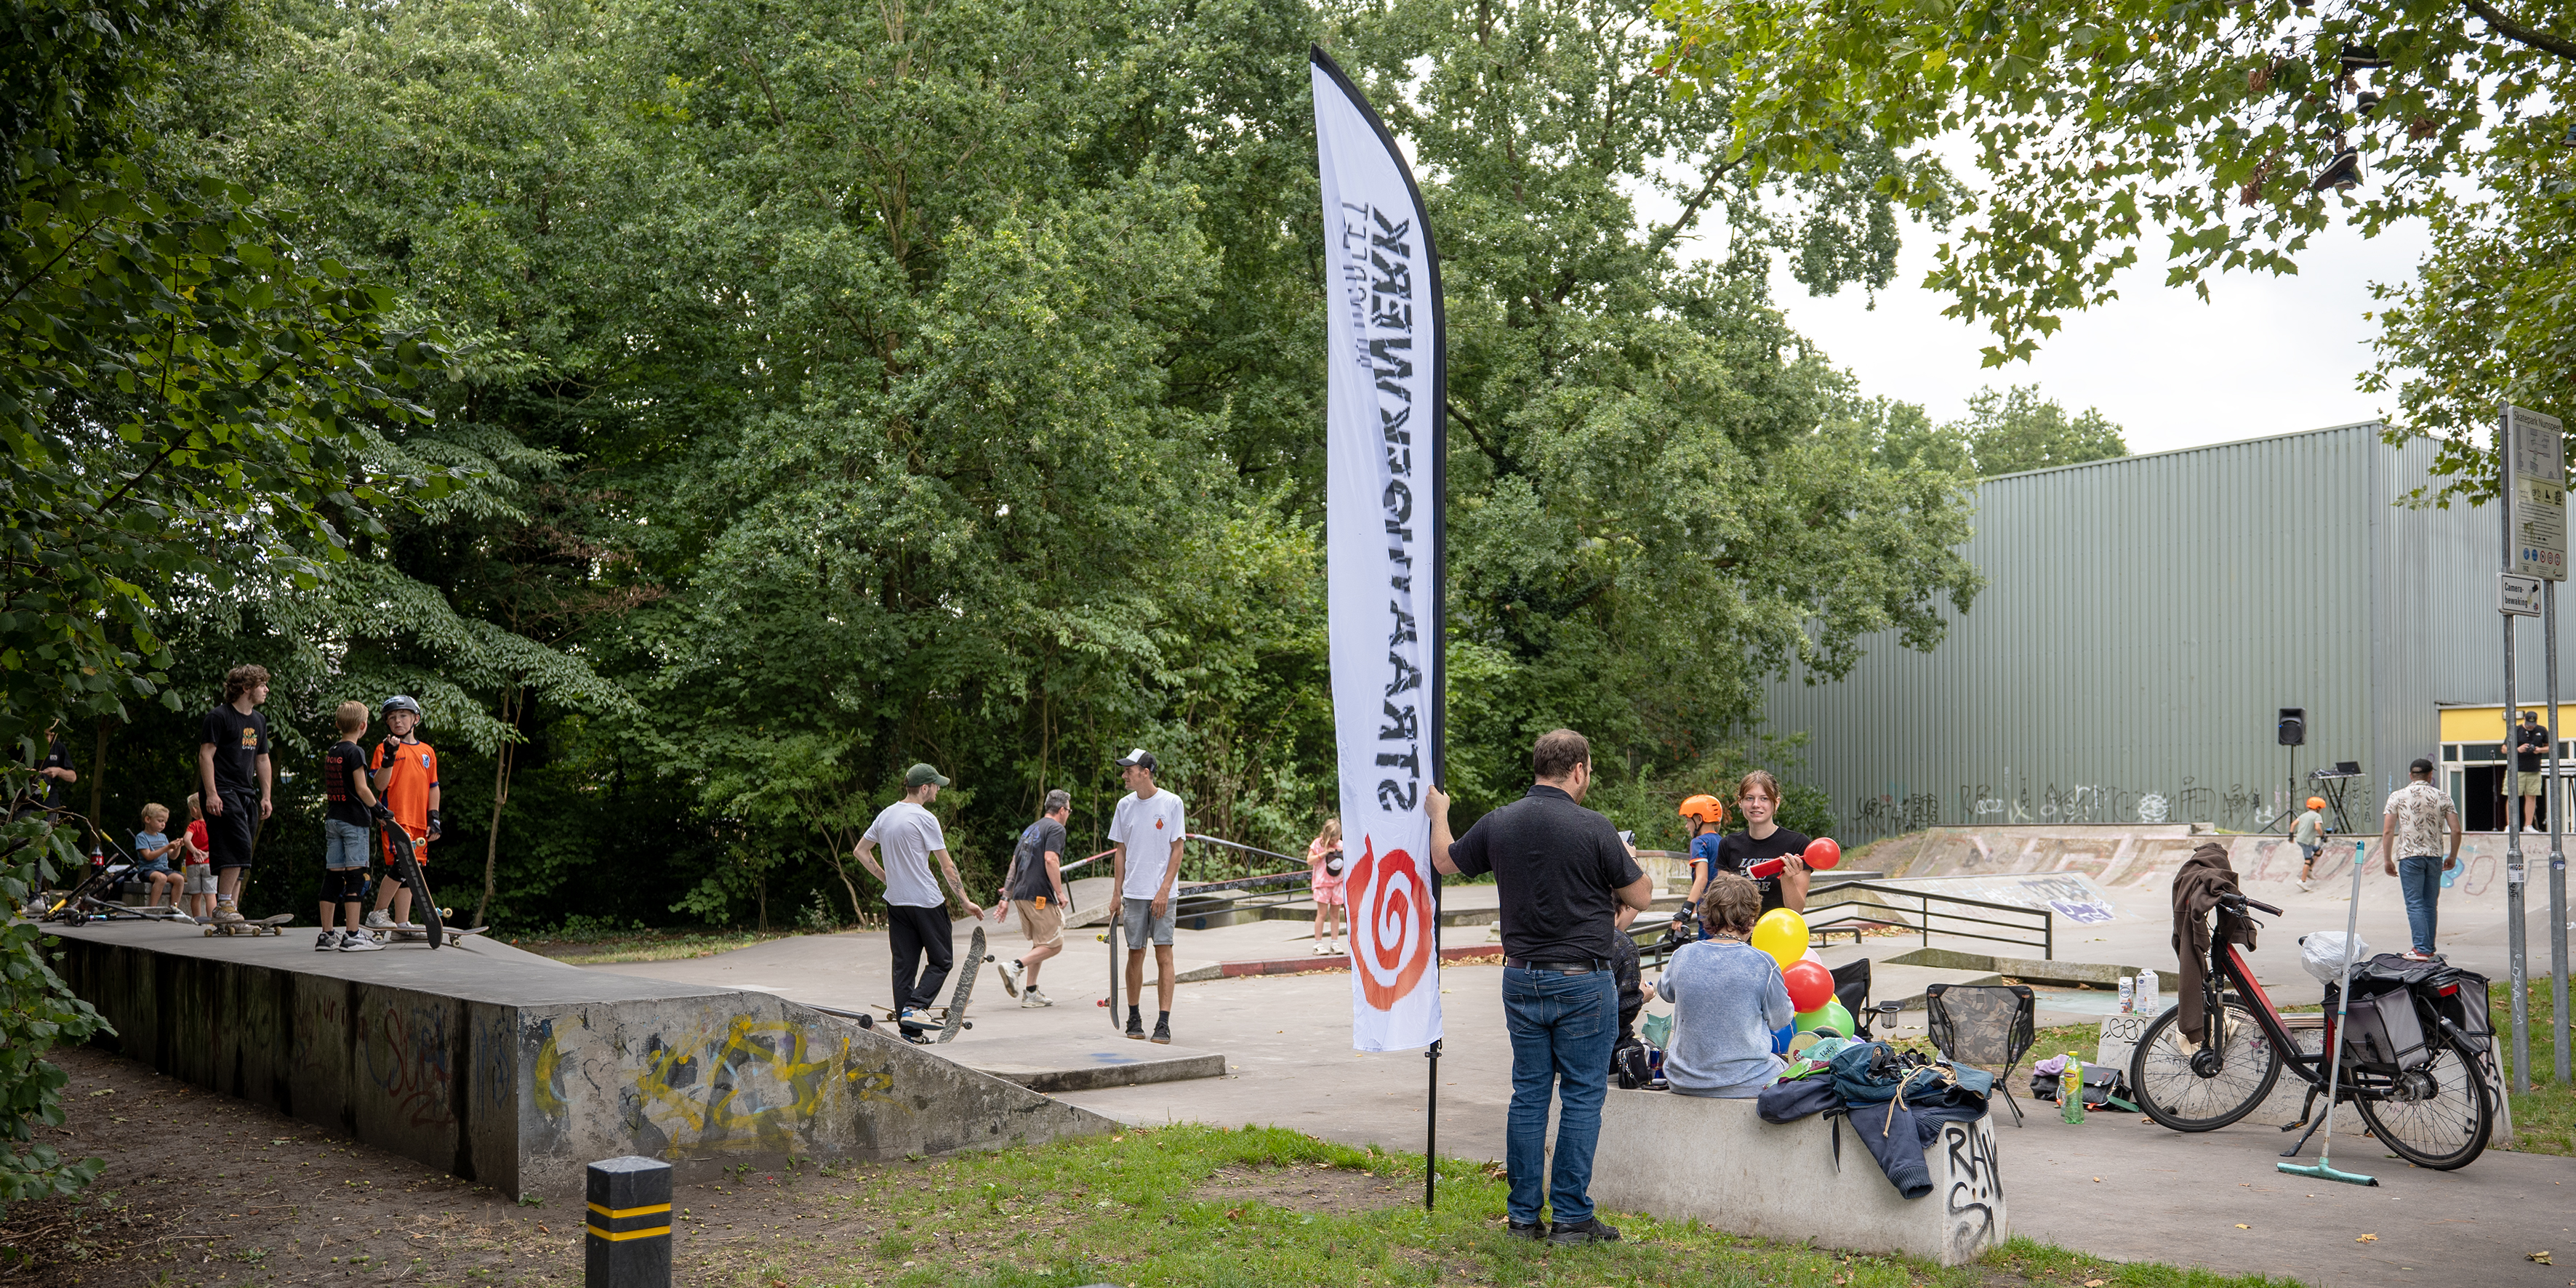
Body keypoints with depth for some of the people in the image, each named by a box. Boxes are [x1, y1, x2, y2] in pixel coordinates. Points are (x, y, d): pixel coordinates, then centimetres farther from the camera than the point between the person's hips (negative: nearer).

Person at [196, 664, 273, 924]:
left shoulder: (259, 721, 19)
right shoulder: (219, 716, -5)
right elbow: (206, 755, -9)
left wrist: (266, 797, 18)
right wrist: (211, 793, -17)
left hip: (247, 795, 8)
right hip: (222, 793, -8)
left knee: (238, 856, 5)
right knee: (239, 846, -20)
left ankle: (231, 910, 6)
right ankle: (223, 905, -17)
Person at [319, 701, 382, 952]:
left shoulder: (330, 752, 12)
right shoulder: (355, 752, -11)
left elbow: (329, 789, 16)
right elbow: (362, 789, -15)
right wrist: (379, 810, -5)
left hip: (332, 818, 7)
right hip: (354, 820, -7)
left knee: (333, 874, 8)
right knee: (355, 875, -5)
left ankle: (326, 935, 10)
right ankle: (353, 936, -7)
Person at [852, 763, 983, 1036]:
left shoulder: (885, 815, 8)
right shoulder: (924, 818, -12)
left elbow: (860, 852, 17)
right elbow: (947, 866, -10)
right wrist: (966, 901, -3)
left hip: (895, 901, 7)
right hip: (926, 901, -7)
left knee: (904, 965, 8)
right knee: (941, 961, 5)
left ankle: (908, 1029, 7)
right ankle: (914, 1007, -13)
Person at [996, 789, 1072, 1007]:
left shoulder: (1030, 829, 21)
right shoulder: (1056, 828, -6)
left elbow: (1015, 861, 24)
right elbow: (1050, 860, -19)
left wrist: (1008, 891, 31)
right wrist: (1059, 892, -17)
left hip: (1021, 894, 9)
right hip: (1041, 896, -9)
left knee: (1040, 944, 16)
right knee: (1054, 944, -3)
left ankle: (1030, 993, 12)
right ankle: (1015, 966, -19)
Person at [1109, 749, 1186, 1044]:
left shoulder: (1171, 803, -4)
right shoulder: (1125, 805, 7)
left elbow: (1177, 850, -4)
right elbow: (1120, 851, 12)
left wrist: (1164, 891, -11)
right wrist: (1118, 892, 7)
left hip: (1162, 894, -3)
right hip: (1133, 894, 3)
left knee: (1164, 955, -6)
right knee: (1135, 955, 6)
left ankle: (1163, 1023, -5)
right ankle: (1134, 1018, 18)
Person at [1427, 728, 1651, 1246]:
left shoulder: (1498, 823, 0)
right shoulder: (1593, 829, -14)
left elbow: (1445, 860, 18)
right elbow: (1641, 897, -3)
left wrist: (1437, 813, 36)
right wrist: (1624, 862, 17)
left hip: (1521, 976, 5)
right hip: (1582, 980, -5)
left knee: (1529, 1093, 12)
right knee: (1582, 1096, 3)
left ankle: (1523, 1215, 16)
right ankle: (1571, 1217, 6)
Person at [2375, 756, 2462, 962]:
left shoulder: (2397, 796, 0)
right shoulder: (2442, 797, 6)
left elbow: (2388, 831, -4)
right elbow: (2456, 830, 2)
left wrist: (2387, 860, 3)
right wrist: (2453, 857, 14)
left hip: (2409, 855, -3)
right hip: (2435, 856, 3)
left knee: (2415, 905, -3)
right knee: (2429, 905, 11)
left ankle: (2421, 949, -11)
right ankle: (2429, 949, 16)